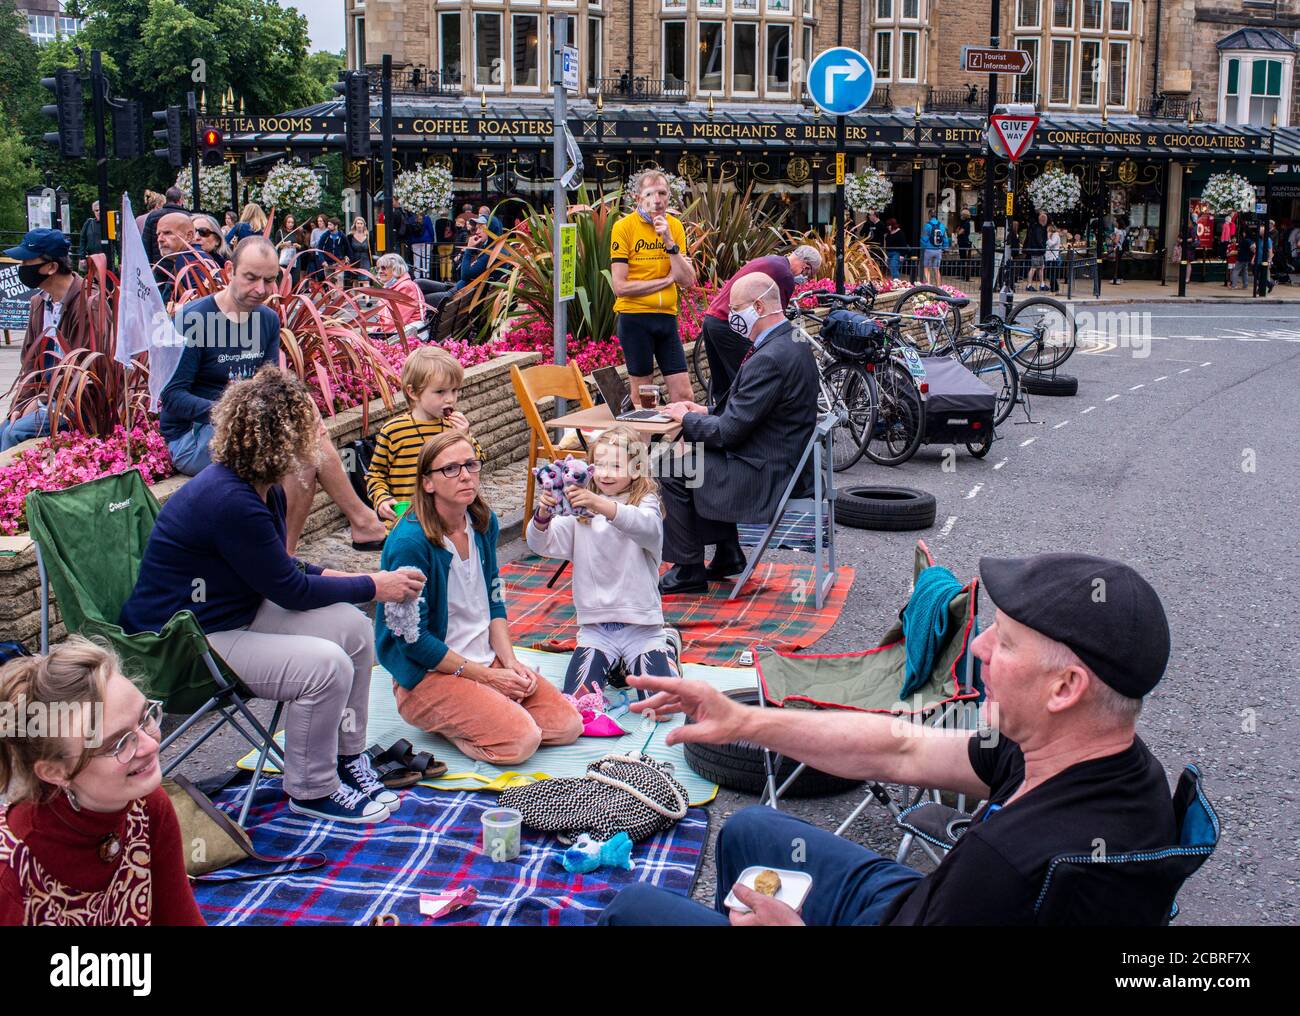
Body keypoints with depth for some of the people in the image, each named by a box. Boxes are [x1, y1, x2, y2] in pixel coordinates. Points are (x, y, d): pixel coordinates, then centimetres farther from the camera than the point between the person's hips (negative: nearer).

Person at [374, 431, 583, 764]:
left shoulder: (484, 523, 2)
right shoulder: (409, 541, -22)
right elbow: (412, 639, -20)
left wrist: (509, 662, -3)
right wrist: (486, 676, -17)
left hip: (487, 661, 8)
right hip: (428, 673, -8)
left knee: (568, 725, -2)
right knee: (520, 740, -25)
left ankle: (455, 718, 11)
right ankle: (434, 717, 0)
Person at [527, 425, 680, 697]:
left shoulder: (646, 503, -3)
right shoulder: (580, 511, 6)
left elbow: (648, 528, -28)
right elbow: (540, 544, -5)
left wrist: (601, 506, -44)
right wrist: (543, 515, -28)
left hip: (641, 626, -2)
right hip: (595, 627, 2)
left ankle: (666, 648, 14)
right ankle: (612, 664, 14)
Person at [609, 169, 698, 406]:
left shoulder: (675, 226, 5)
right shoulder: (624, 227, -8)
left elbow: (687, 282, -2)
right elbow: (619, 286, -14)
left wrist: (669, 242, -13)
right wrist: (666, 280, -8)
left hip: (667, 317, 4)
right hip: (634, 318, -4)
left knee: (684, 396, 2)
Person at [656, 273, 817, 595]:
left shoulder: (769, 358, -25)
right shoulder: (792, 342, 7)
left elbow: (728, 432, -23)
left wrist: (686, 417, -6)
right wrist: (706, 412, 9)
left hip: (767, 476, -10)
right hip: (786, 463, 10)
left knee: (672, 471, -4)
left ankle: (689, 571, 7)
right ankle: (727, 556, 26)